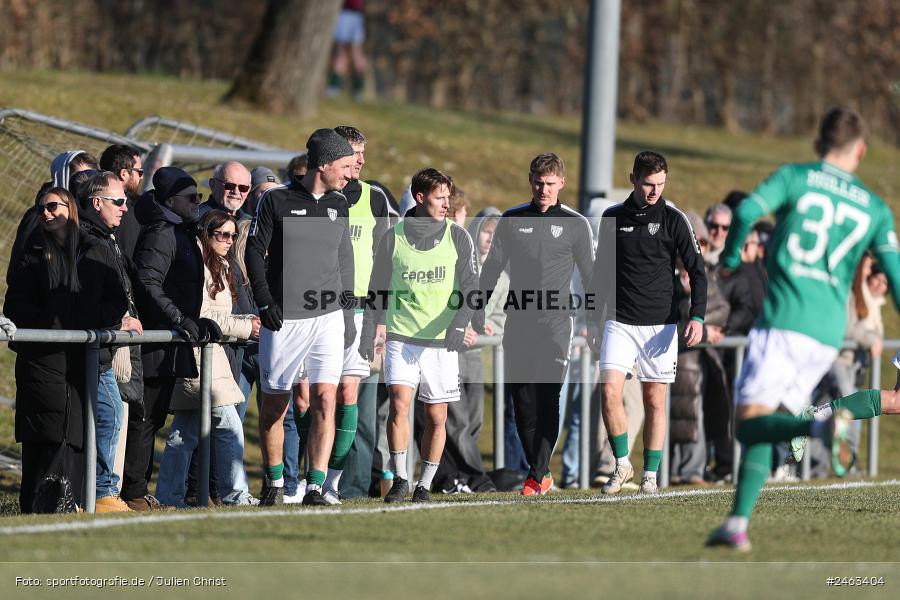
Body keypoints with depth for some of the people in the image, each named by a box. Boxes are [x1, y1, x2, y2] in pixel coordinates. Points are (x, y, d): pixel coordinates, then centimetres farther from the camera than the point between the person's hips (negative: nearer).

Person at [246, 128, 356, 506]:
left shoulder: (338, 205, 11)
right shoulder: (277, 201, -3)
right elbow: (254, 250, -2)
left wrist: (347, 311, 16)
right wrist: (264, 301, -11)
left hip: (328, 318, 3)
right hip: (284, 319, -3)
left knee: (325, 400, -11)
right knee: (273, 405, 4)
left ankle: (315, 486, -11)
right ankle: (274, 484, 20)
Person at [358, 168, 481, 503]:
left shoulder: (457, 238, 4)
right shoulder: (393, 238, 4)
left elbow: (470, 286, -2)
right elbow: (377, 290, 11)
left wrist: (459, 323, -18)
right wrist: (368, 335, 7)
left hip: (442, 340, 1)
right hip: (401, 336, -1)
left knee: (436, 416, 2)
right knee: (399, 403, -16)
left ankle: (424, 485, 15)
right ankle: (399, 479, -6)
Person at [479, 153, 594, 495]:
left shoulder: (576, 225, 4)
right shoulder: (511, 220, 9)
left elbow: (590, 276, 9)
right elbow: (492, 268, 12)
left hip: (555, 323, -3)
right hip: (517, 323, 3)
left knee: (547, 400, -12)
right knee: (522, 402, 3)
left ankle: (537, 476, -13)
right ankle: (541, 473, 14)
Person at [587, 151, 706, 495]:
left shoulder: (674, 220, -1)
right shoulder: (612, 218, 6)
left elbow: (697, 271, -1)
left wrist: (697, 317, -14)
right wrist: (595, 320, 15)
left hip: (661, 323, -1)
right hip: (619, 321, 1)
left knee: (655, 400, 2)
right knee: (609, 390, -13)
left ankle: (650, 475, 11)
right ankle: (622, 464, 2)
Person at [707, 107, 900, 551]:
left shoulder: (795, 177, 5)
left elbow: (747, 211, -11)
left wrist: (729, 259, 8)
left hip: (783, 319, -4)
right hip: (830, 332, 4)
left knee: (751, 422, -8)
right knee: (774, 420, 12)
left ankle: (819, 423, -37)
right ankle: (738, 522, -3)